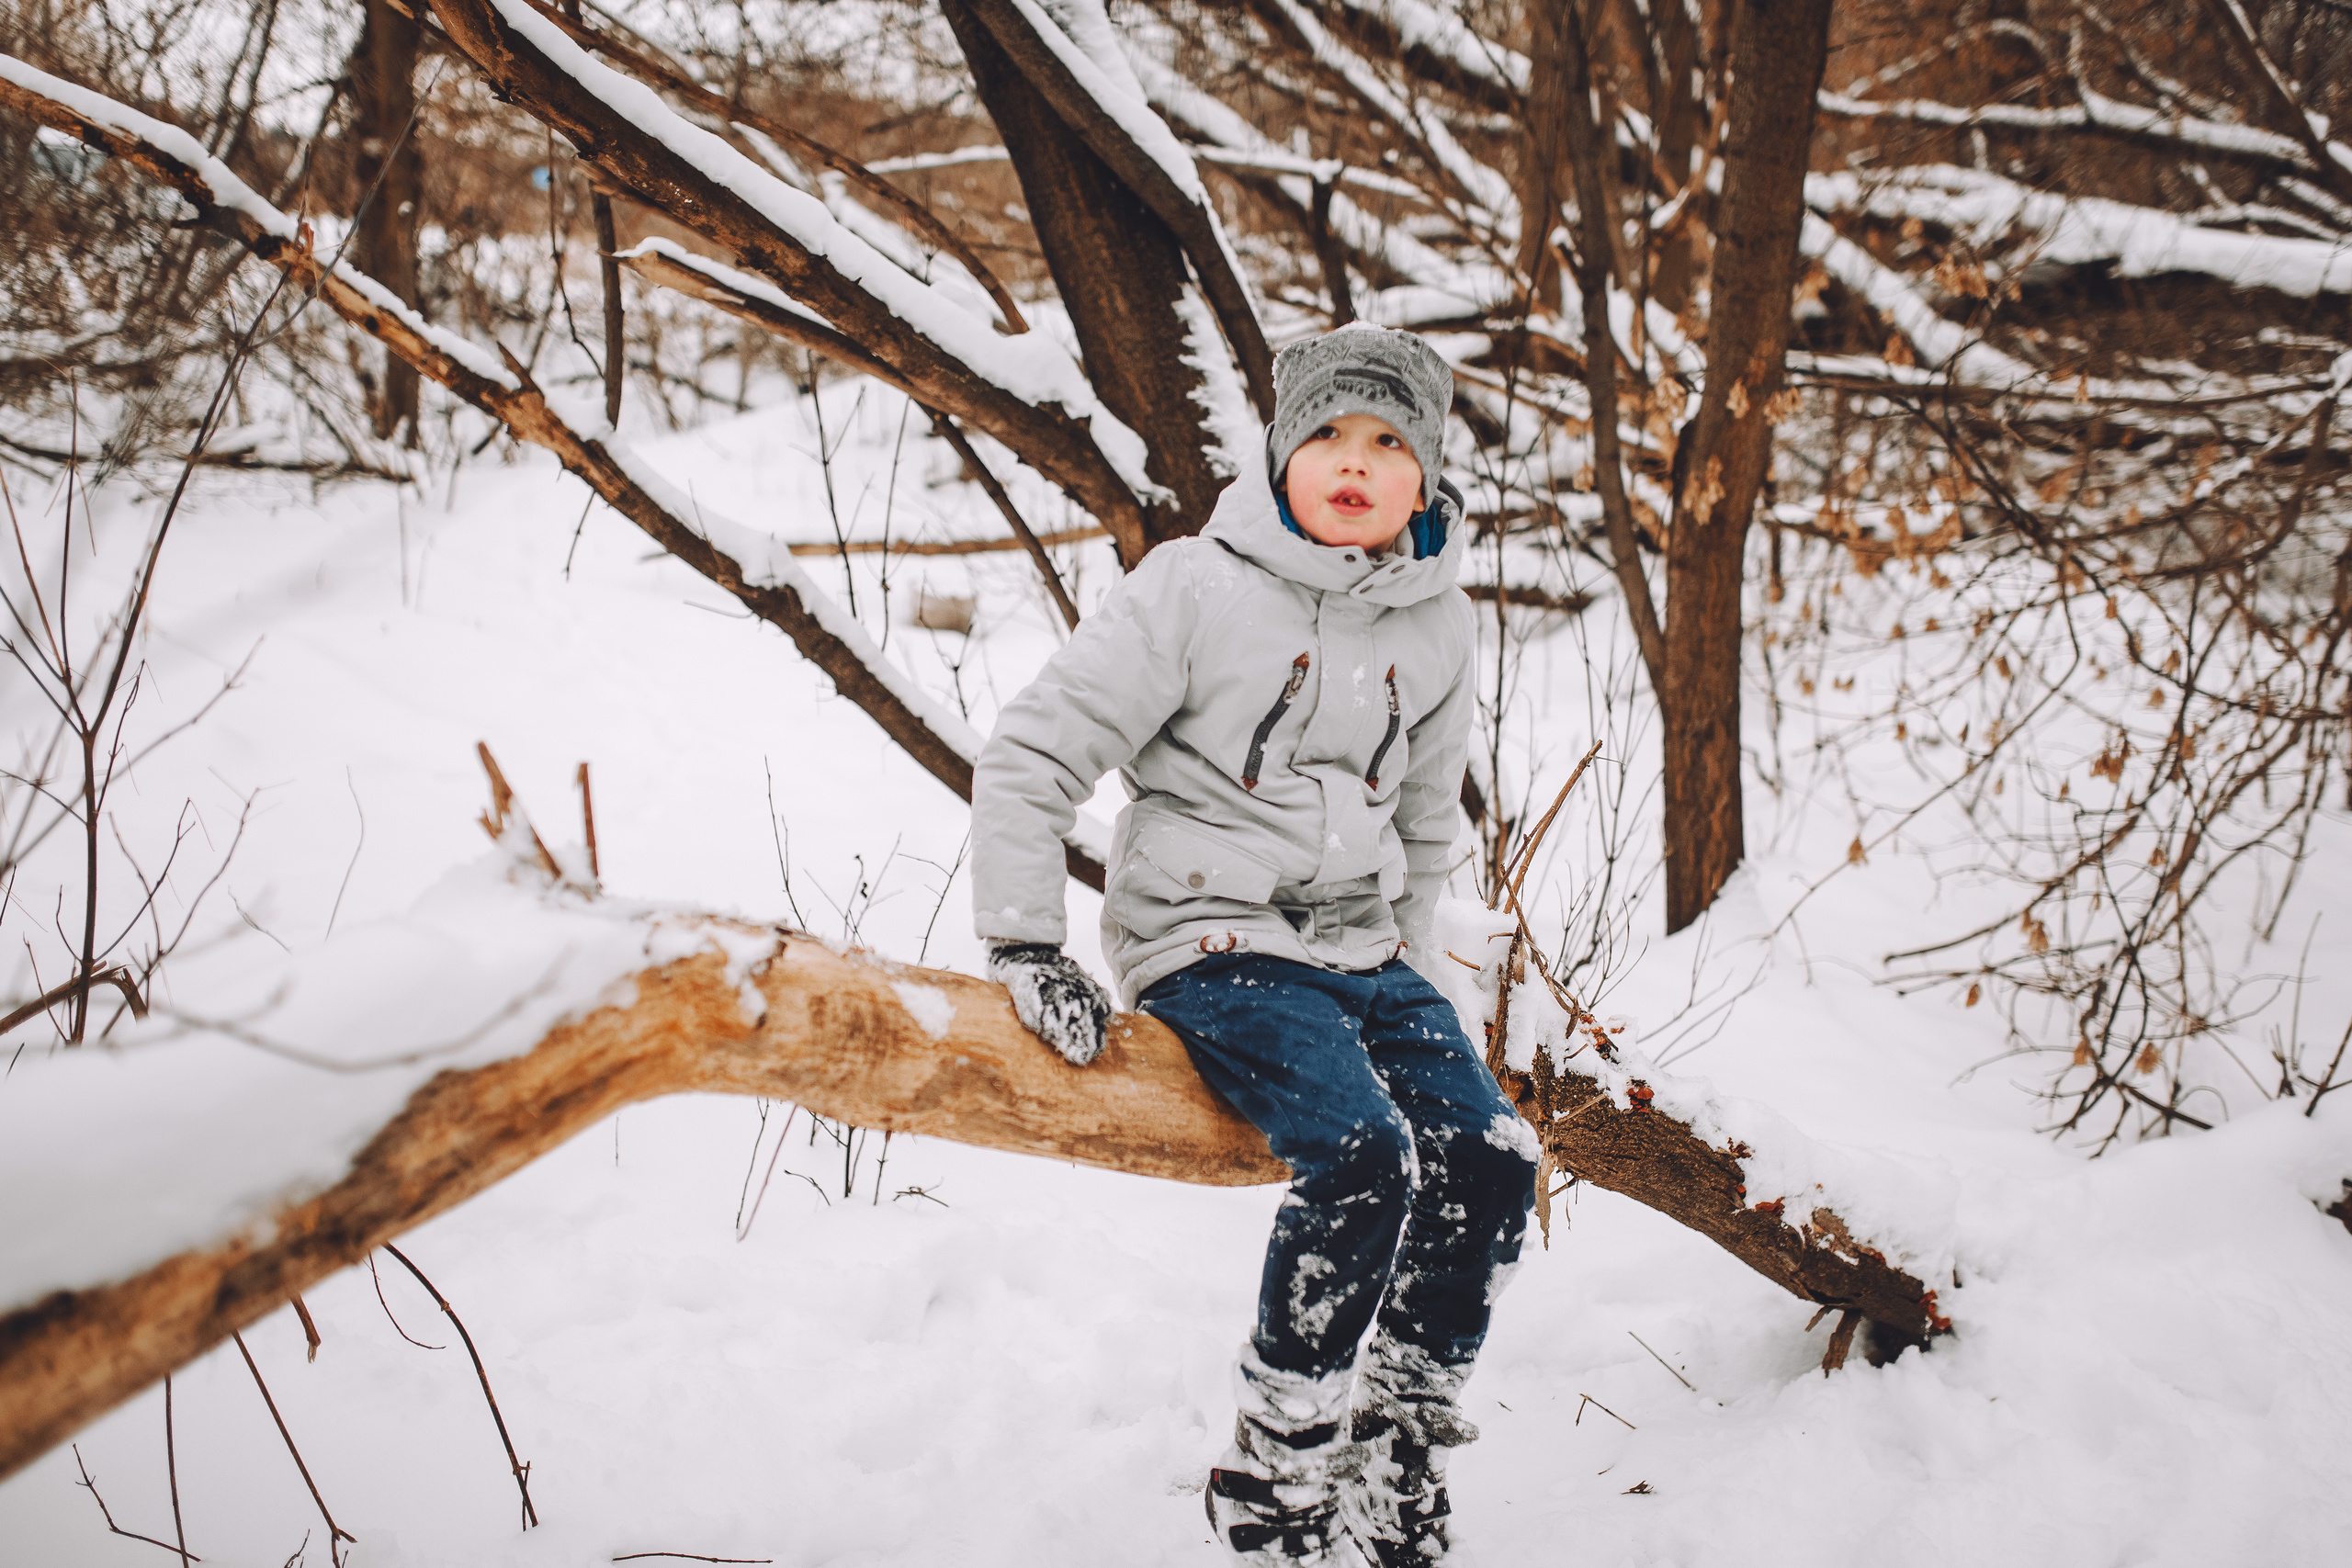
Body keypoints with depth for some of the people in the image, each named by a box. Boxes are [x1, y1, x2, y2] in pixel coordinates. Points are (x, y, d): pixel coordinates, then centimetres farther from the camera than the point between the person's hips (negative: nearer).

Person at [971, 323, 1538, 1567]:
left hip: (1362, 948, 6)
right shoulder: (1196, 591, -9)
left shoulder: (1436, 624, 8)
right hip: (1214, 941, -6)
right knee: (1362, 1155, -27)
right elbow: (1030, 759, -7)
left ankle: (1395, 1462, 5)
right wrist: (1025, 947, -10)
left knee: (1488, 1166, -13)